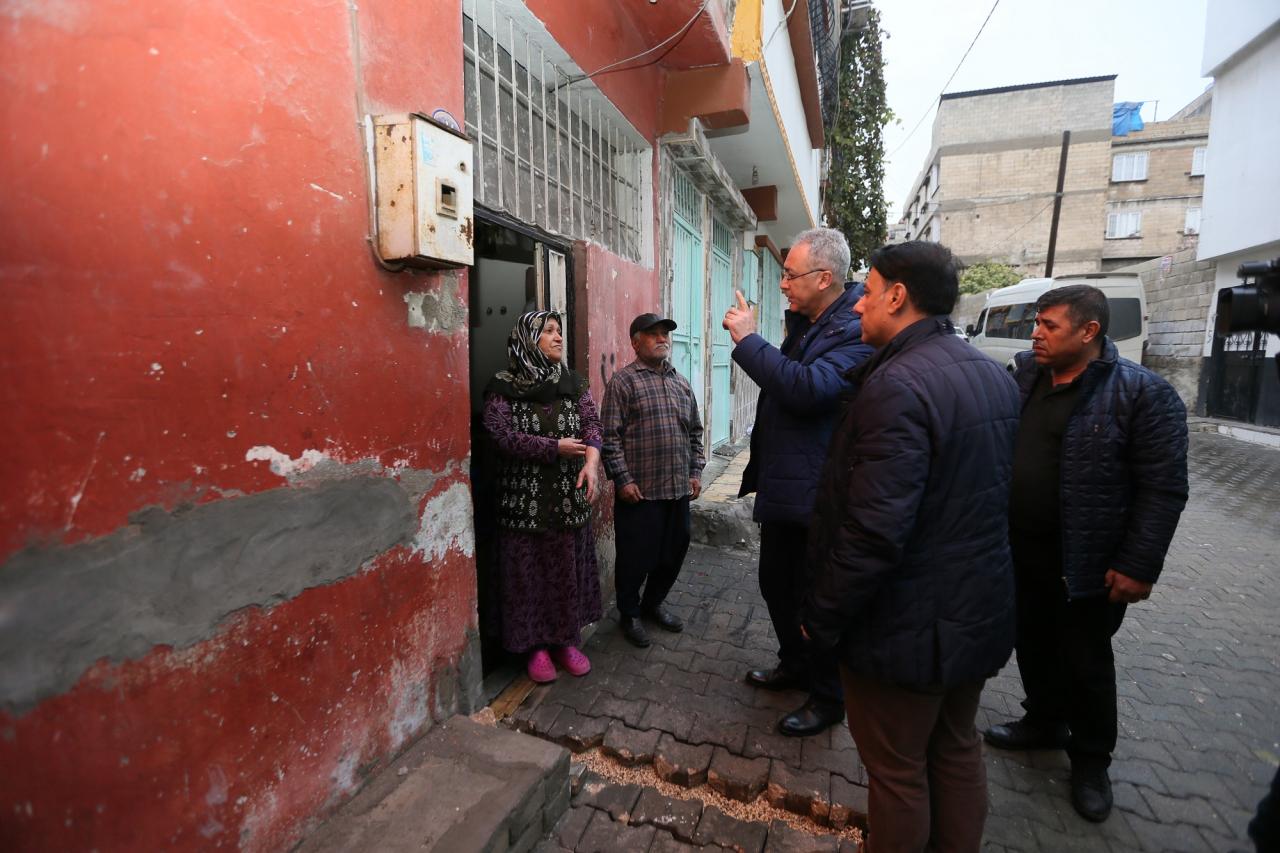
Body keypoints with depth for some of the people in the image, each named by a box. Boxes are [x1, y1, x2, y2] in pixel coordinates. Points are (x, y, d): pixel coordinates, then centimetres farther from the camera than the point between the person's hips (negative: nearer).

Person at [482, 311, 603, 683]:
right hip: (525, 495, -3)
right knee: (529, 570, 5)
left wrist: (591, 460, -21)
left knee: (569, 568, 11)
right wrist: (555, 448, -18)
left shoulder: (573, 382, 7)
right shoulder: (501, 387, -4)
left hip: (569, 495, 3)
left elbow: (592, 422, -2)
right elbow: (503, 435, -13)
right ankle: (536, 646, 24)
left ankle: (566, 640, 29)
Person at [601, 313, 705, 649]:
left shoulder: (681, 383, 14)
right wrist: (623, 479, -14)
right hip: (639, 490, -6)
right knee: (636, 557, 5)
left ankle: (653, 603, 38)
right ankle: (629, 614, 27)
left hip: (679, 488, 6)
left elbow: (695, 432, 18)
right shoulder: (623, 381, -5)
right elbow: (611, 436, -10)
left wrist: (695, 471, 11)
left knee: (673, 552, 15)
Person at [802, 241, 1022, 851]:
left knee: (897, 771, 13)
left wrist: (822, 620, -17)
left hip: (907, 624, -9)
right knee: (957, 750, 26)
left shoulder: (896, 385, -26)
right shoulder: (996, 377, 4)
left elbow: (873, 534, -29)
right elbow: (996, 497, 13)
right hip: (980, 612, 9)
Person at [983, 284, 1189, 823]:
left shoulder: (1142, 393, -13)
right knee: (1033, 644, 21)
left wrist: (1138, 566, -18)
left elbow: (1163, 488, -14)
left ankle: (1091, 759, 34)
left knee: (1085, 661, 13)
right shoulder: (1024, 377, 4)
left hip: (1086, 563, -5)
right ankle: (1044, 722, 44)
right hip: (1020, 552, 5)